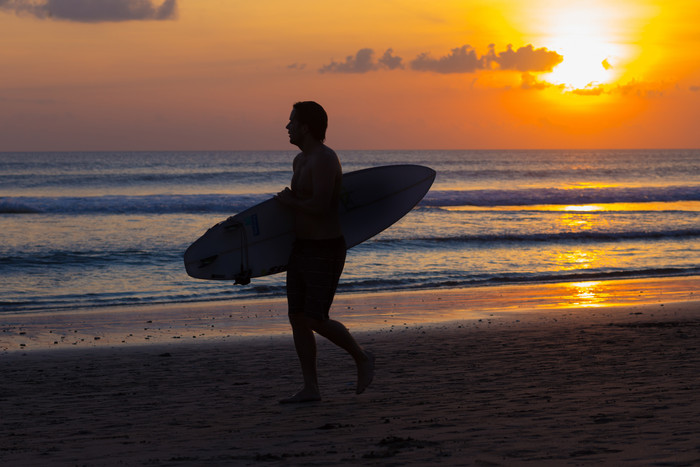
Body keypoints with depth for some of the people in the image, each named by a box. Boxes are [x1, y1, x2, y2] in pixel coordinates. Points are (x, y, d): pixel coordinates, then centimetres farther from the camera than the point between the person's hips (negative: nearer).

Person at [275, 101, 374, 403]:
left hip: (325, 252, -9)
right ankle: (310, 389, 7)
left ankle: (361, 358, 15)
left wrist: (289, 202, -11)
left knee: (316, 321, -9)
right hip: (301, 248, 9)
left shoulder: (324, 159, -19)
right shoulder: (300, 160, 12)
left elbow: (319, 207, -27)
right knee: (297, 318, 3)